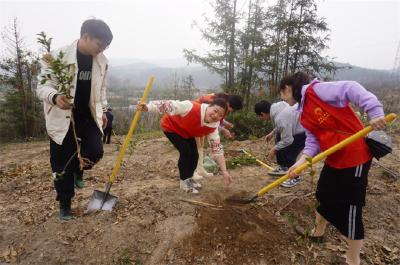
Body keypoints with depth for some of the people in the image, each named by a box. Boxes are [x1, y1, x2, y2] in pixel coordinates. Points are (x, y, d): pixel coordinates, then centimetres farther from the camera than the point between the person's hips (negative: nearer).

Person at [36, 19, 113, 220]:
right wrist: (54, 97, -36)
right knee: (62, 164, 4)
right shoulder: (59, 56, -16)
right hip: (62, 118, -4)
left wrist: (102, 110, 12)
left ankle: (78, 169, 29)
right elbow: (42, 86, -14)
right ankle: (65, 204, 23)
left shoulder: (101, 61, 0)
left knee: (95, 151, -8)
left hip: (88, 115, 4)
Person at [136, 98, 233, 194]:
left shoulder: (213, 127, -22)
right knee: (186, 152, -19)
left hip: (187, 133, 6)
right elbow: (169, 105, -37)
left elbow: (217, 149, -17)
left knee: (194, 154, -5)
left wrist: (224, 171, -19)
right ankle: (184, 180, 1)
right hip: (171, 127, -6)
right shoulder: (191, 107, -40)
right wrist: (148, 107, -43)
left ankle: (189, 178, 21)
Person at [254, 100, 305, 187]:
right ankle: (283, 167, 34)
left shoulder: (280, 119, -34)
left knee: (288, 154, -14)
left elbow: (287, 140, -27)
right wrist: (272, 133, 13)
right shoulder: (276, 106, -6)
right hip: (296, 127, 11)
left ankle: (295, 178, 9)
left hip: (303, 132, -11)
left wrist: (274, 149, -14)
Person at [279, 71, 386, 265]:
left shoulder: (315, 89, -14)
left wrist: (374, 111, -32)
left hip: (355, 156, -9)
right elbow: (313, 139, 5)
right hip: (334, 159, 9)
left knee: (349, 209, 2)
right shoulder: (304, 114, 11)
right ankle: (317, 233, 45)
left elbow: (350, 88, -23)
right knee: (323, 197, 21)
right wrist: (303, 160, -9)